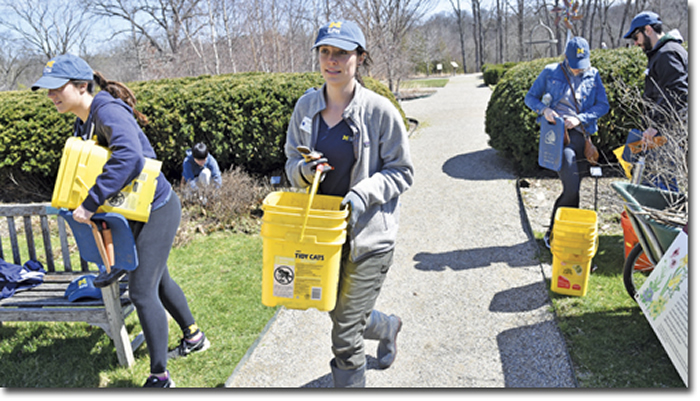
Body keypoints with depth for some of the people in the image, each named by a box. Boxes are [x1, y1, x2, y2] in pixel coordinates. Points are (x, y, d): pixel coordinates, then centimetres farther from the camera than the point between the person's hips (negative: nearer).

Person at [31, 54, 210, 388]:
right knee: (157, 280, 22)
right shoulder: (82, 124, 8)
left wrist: (90, 203, -38)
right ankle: (193, 337, 43)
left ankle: (159, 377, 7)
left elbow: (128, 157, -39)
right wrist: (81, 202, 0)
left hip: (157, 209, -10)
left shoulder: (108, 111, -22)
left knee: (141, 291, -7)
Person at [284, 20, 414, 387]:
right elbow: (292, 162, 10)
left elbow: (402, 172, -6)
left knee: (346, 334, 0)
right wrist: (304, 171, -14)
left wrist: (362, 194, -22)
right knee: (341, 314, 23)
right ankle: (388, 327, 56)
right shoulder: (306, 106, 2)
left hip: (368, 235, -5)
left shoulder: (380, 110, -11)